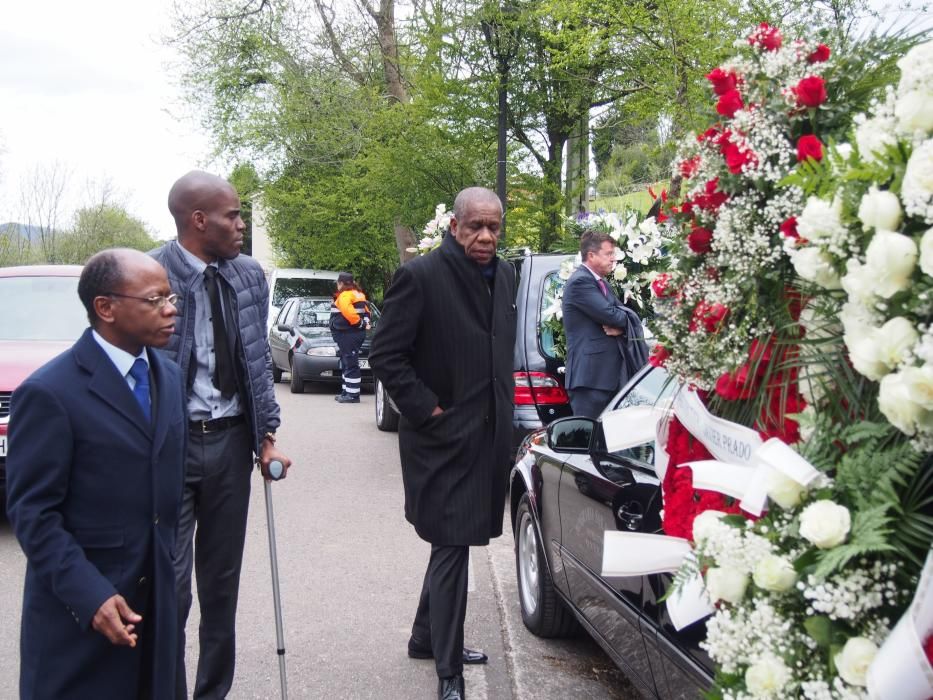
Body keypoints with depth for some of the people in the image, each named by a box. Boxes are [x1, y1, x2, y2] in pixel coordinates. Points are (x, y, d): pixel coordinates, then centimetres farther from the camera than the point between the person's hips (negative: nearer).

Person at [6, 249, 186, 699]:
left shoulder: (169, 376, 6)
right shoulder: (50, 393, -16)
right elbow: (32, 512, -16)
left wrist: (172, 562, 13)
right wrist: (89, 595, -23)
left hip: (155, 592, 6)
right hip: (77, 603, -6)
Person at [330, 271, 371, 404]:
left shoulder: (345, 295, -14)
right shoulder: (358, 294, 18)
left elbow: (349, 312, -26)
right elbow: (366, 311, 20)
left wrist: (360, 323, -15)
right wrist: (363, 323, 8)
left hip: (348, 335, -11)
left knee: (350, 364, -10)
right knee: (347, 363, 18)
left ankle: (353, 394, -10)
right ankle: (347, 392, 24)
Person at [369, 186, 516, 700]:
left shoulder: (504, 274, 8)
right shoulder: (420, 276, -14)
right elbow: (384, 355, -14)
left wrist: (504, 405, 13)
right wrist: (426, 410, -15)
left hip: (489, 435, 7)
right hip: (443, 438, -7)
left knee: (452, 543, 19)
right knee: (452, 547, -3)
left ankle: (427, 637, 37)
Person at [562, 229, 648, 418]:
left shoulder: (601, 282, 19)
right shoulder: (580, 282, -11)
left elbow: (627, 315, 14)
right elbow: (610, 315, -18)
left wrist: (620, 326, -9)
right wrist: (625, 319, 4)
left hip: (610, 372, 9)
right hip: (590, 374, -9)